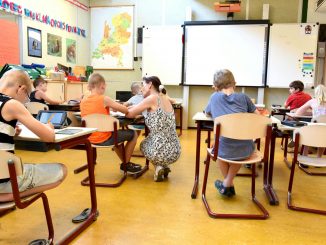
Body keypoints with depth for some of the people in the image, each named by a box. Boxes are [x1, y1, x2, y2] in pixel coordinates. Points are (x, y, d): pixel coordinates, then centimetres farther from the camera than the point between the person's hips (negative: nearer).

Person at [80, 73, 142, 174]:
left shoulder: (83, 101, 1)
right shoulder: (104, 99, -16)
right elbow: (126, 110, -13)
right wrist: (113, 106, 6)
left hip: (91, 139, 7)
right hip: (104, 139, -7)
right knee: (133, 134, 11)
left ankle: (124, 163, 38)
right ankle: (127, 165, 20)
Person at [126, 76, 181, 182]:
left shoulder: (152, 98, -10)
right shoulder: (165, 99, 11)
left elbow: (129, 114, -6)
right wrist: (136, 108, 16)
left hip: (160, 152, -6)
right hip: (175, 152, 6)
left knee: (143, 144, 30)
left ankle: (158, 167, 10)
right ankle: (164, 166, 19)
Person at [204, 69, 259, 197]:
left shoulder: (215, 97, 11)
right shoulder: (243, 97, 11)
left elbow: (207, 113, 29)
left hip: (225, 149, -1)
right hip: (246, 149, 1)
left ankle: (229, 186, 37)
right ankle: (227, 184, 34)